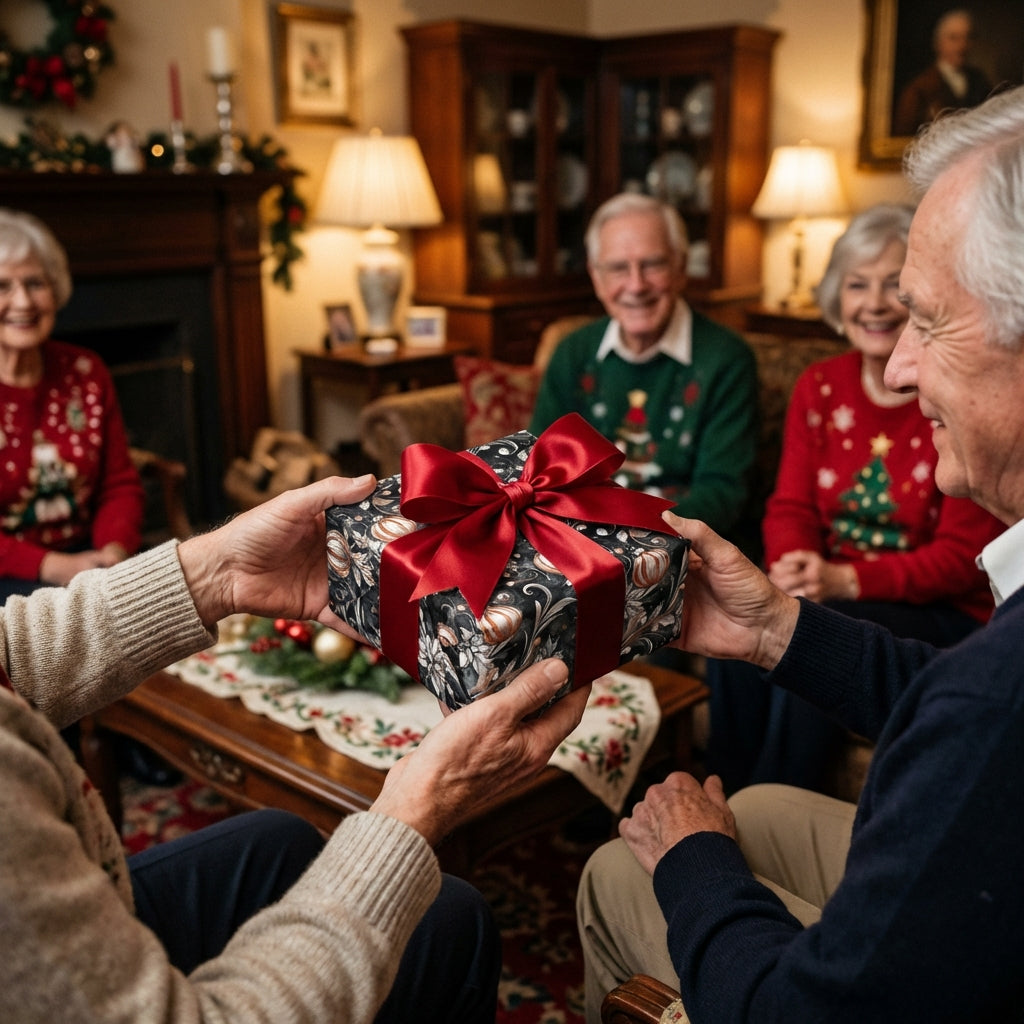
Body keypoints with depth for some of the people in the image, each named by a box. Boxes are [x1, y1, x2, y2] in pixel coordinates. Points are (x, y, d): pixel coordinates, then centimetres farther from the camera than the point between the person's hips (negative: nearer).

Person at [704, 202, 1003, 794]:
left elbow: (963, 556, -13)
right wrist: (793, 568, -21)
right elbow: (791, 507, 3)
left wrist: (846, 580, -26)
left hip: (944, 612, -4)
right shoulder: (819, 389, 6)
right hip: (831, 595, 4)